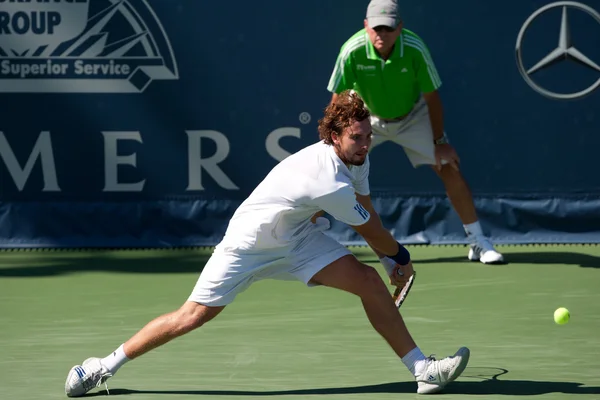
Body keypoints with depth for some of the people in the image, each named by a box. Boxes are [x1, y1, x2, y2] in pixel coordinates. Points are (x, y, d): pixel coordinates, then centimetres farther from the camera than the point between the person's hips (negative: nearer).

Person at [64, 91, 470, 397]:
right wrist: (401, 257, 2)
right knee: (193, 316, -7)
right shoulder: (329, 184, -34)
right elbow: (372, 231, -16)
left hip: (298, 236, 8)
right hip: (249, 243, -8)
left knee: (370, 282, -8)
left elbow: (364, 212, 11)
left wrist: (392, 261, 10)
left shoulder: (355, 158, -7)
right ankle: (106, 365, 9)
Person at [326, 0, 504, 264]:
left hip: (413, 116, 0)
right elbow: (337, 100, -19)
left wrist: (439, 142, -11)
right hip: (366, 117, 0)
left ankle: (478, 243, 5)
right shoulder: (352, 51, -31)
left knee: (450, 169, -7)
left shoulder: (415, 49, -30)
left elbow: (431, 97, -16)